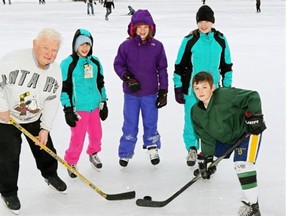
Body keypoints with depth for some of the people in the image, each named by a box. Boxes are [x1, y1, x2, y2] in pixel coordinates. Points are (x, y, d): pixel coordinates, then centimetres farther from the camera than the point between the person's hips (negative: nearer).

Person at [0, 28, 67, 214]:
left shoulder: (56, 70, -10)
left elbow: (52, 101, -5)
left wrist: (45, 128, -8)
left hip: (35, 118, 5)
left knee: (45, 147, 16)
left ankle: (50, 175, 46)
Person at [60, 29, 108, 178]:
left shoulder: (95, 62, 7)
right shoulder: (68, 63, -9)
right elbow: (64, 88, -8)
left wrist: (103, 103, 16)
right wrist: (68, 110, -10)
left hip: (95, 106, 5)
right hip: (78, 108, -5)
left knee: (96, 134, 17)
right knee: (78, 138, -2)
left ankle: (93, 154, 44)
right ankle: (71, 163, 20)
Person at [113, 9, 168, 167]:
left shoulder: (157, 46, -4)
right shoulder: (126, 45, -7)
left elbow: (162, 69, 2)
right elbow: (118, 65, 2)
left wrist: (163, 91, 1)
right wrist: (127, 78, -14)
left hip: (150, 93, 1)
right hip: (131, 93, 0)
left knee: (151, 122, 12)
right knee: (130, 124, 8)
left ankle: (152, 148, 35)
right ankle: (125, 153, 22)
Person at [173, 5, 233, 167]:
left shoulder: (221, 40, 2)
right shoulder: (189, 40, -6)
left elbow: (226, 65, 11)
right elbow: (179, 65, -1)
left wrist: (227, 86, 11)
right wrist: (178, 88, -1)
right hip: (191, 89, -2)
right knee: (191, 120, 4)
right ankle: (192, 148, 24)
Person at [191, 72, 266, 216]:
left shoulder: (225, 95, -31)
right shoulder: (196, 112, -9)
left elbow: (252, 97, -26)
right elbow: (207, 138, -4)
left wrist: (254, 116, -30)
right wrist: (206, 158, -10)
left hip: (248, 130, -7)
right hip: (225, 137, 7)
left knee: (242, 163, -24)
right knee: (205, 149, 14)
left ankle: (252, 204, -17)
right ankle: (210, 168, 48)